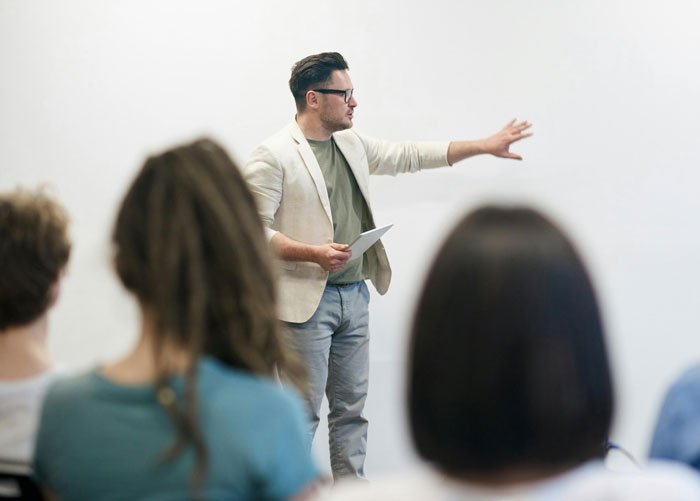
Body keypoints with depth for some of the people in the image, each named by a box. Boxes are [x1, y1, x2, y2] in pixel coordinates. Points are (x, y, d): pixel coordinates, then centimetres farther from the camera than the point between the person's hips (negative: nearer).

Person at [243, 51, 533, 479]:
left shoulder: (353, 144, 14)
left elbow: (409, 156, 20)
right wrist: (313, 253, -24)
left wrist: (484, 146, 19)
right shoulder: (274, 155, -10)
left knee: (352, 408, 12)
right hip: (307, 301, -7)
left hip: (354, 296, 8)